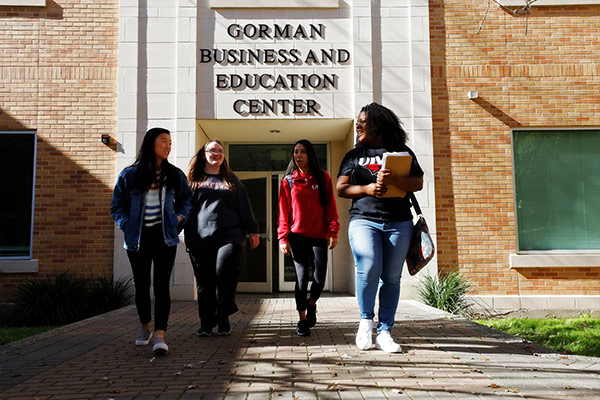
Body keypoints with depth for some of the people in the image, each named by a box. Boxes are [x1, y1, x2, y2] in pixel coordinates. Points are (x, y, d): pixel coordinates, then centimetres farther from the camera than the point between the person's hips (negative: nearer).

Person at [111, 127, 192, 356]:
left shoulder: (175, 175, 8)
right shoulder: (130, 175, 2)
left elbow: (185, 200, 17)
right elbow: (118, 206, 7)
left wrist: (178, 219, 0)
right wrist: (127, 225, -9)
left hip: (164, 237, 0)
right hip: (137, 238, 0)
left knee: (161, 285, -9)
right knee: (141, 285, 9)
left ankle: (160, 335, -11)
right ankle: (146, 326, 32)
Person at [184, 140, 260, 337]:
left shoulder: (231, 180, 19)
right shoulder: (193, 180, 17)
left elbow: (244, 207, 17)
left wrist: (252, 231, 11)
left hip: (228, 235, -1)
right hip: (199, 239, 1)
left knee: (224, 271, -21)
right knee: (204, 282, 2)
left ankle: (223, 317, -4)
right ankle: (206, 323, 13)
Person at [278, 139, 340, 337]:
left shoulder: (323, 177, 7)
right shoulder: (288, 181, 7)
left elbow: (330, 205, 4)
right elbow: (284, 211, 5)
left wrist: (333, 232, -4)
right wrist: (283, 238, -2)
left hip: (319, 236, 0)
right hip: (297, 236, 0)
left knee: (319, 278, -3)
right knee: (302, 278, -2)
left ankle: (312, 305, 28)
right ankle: (302, 320, 10)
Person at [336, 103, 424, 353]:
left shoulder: (402, 152, 12)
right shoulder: (353, 155, 16)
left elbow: (418, 184, 2)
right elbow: (341, 188, 8)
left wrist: (393, 180, -17)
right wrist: (367, 188, -10)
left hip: (398, 223, 1)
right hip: (364, 220, 0)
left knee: (391, 278, 0)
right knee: (368, 269, -21)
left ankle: (384, 332, 8)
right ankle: (366, 320, 1)